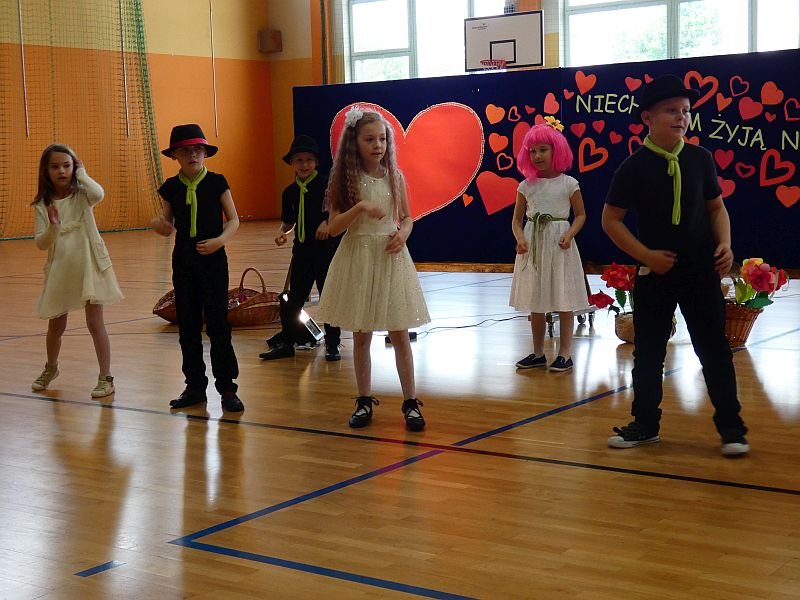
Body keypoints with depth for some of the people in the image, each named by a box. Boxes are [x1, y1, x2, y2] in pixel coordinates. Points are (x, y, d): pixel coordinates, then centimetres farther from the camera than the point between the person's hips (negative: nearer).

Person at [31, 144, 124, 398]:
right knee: (56, 326, 15)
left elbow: (99, 194, -29)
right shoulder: (42, 205, 1)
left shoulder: (82, 195, -4)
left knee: (95, 323, -5)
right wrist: (53, 227, -23)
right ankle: (51, 368, 41)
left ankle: (106, 377, 3)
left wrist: (82, 174, -13)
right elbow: (41, 244, -4)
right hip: (60, 270, 3)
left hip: (89, 266, -3)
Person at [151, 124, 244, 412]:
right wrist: (160, 225, -12)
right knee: (187, 326, 8)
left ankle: (227, 388, 4)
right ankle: (194, 386, 18)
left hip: (213, 259, -3)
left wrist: (221, 239, -19)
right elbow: (168, 225, 11)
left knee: (218, 324, -3)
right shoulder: (171, 187, 3)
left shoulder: (216, 183, -5)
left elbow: (234, 219, -1)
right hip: (183, 260, 3)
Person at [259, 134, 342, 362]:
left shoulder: (327, 185, -8)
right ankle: (286, 343, 19)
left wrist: (328, 223, -24)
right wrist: (281, 232, -3)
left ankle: (332, 345, 15)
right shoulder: (290, 192, 7)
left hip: (326, 250, -4)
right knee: (293, 299, 9)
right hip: (301, 251, 4)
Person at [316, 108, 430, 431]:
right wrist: (360, 207, -22)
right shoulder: (346, 180, -4)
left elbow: (407, 217, 12)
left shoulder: (395, 177, 2)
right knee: (361, 336, 8)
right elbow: (333, 227, -8)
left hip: (391, 258, 1)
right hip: (358, 257, -1)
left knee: (400, 334, 2)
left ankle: (411, 403, 10)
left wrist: (403, 233, -10)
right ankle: (364, 401, 20)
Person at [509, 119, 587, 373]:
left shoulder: (568, 184, -2)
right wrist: (520, 238, -12)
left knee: (564, 301, -1)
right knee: (535, 302, 9)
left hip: (559, 246, -3)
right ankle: (538, 353, 19)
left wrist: (569, 235, -15)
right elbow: (517, 219, 7)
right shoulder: (526, 186, 4)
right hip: (533, 246, 3)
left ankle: (565, 352, 7)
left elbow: (580, 214, 2)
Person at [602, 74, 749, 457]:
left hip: (702, 270, 1)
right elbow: (611, 219, -4)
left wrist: (725, 243, -6)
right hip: (655, 271, -1)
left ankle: (731, 427, 12)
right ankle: (645, 424, 23)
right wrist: (646, 255, -12)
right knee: (648, 352, 9)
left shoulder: (700, 159, 0)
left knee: (714, 350, 3)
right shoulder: (634, 167, -8)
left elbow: (716, 207, 11)